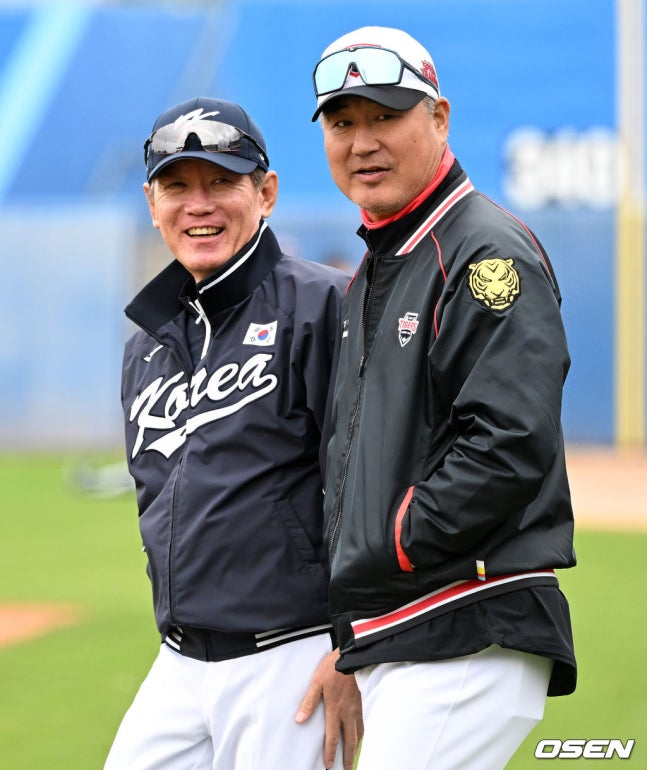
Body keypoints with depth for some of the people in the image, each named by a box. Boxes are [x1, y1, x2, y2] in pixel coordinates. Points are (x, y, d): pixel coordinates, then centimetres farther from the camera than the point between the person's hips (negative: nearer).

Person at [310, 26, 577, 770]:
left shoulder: (490, 252, -9)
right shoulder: (368, 276, 20)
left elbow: (511, 445, -20)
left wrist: (378, 557, -16)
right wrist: (348, 650, 13)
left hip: (469, 643, -9)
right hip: (388, 649, 9)